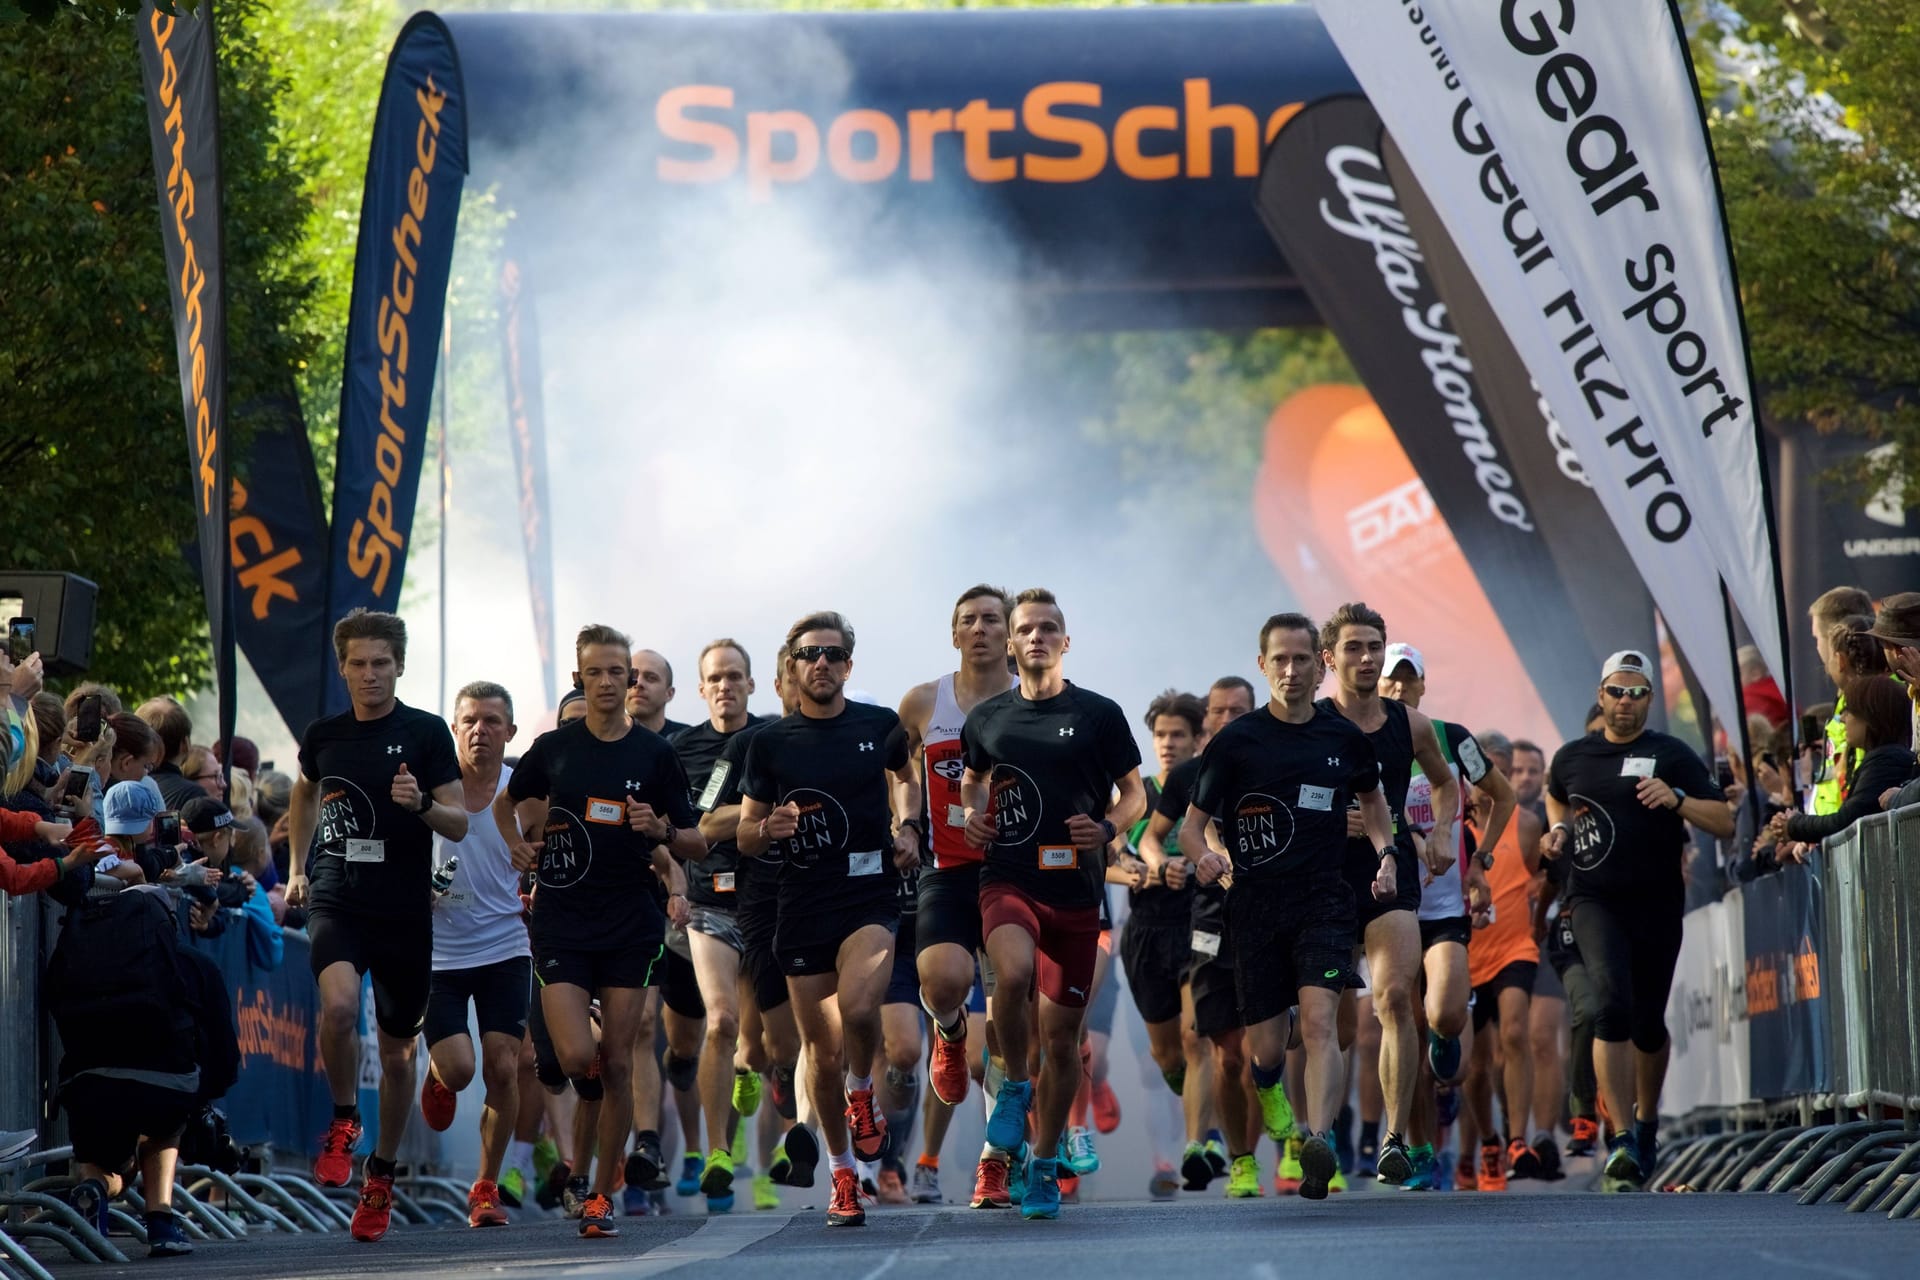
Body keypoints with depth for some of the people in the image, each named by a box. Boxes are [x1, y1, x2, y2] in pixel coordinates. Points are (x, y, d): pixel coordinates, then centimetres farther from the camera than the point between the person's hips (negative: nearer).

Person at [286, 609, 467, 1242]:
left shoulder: (426, 733, -2)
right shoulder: (323, 736, 6)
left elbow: (459, 824, -3)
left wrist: (420, 803, -22)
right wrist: (298, 866, 23)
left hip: (405, 910, 0)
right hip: (337, 899, 0)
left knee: (397, 1053, 9)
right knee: (339, 1005, -30)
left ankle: (381, 1173, 28)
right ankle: (343, 1119, -7)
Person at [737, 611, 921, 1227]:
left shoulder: (879, 726, 5)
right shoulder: (770, 743, 4)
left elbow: (906, 774, 26)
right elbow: (745, 837, 10)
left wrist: (908, 827, 8)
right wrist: (768, 830, -13)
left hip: (870, 897, -1)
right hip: (802, 905, 1)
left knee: (857, 1006, -28)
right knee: (821, 1050, 3)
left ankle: (862, 1096, 3)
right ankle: (843, 1178, 19)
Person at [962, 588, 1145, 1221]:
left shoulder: (1099, 714, 3)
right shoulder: (987, 718, 9)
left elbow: (1135, 794, 9)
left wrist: (1108, 827, -11)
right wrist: (972, 816, 5)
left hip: (1076, 889, 0)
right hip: (1007, 878, 0)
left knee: (1062, 1033, 4)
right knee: (1014, 971, -32)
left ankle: (1045, 1165, 20)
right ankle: (1014, 1086, -6)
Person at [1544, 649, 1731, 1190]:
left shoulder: (1671, 756, 1)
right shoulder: (1573, 757, 9)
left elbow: (1725, 823, -4)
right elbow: (1556, 797, 33)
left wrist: (1676, 800, -20)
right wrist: (1560, 830, 12)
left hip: (1657, 903, 0)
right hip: (1595, 899, 0)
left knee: (1648, 1023, 10)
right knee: (1613, 1002, -21)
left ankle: (1646, 1120, 38)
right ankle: (1622, 1138, -25)